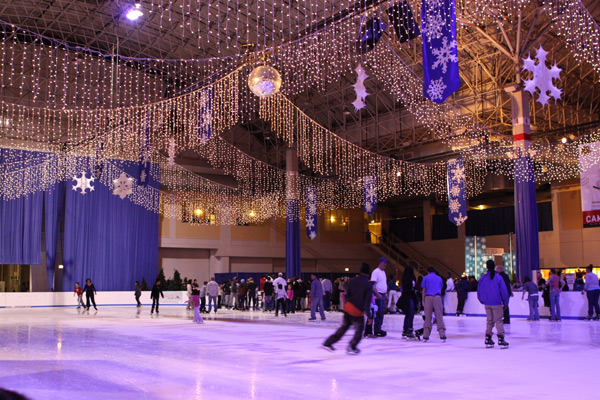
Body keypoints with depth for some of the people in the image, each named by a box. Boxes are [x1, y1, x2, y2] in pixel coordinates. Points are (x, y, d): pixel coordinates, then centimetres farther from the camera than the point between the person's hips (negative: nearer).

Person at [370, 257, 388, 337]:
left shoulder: (383, 272, 17)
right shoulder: (376, 272, -12)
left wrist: (386, 293, 18)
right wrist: (377, 294, -24)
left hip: (383, 295, 9)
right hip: (378, 295, -9)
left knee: (382, 311, 11)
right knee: (378, 312, -7)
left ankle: (379, 328, 17)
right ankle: (377, 330, -3)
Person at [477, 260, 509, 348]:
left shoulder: (482, 279, 1)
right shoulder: (498, 278, -9)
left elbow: (479, 292, 8)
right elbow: (504, 291, -8)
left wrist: (482, 301, 22)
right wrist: (505, 302, 1)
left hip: (487, 304, 4)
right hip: (497, 303, -4)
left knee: (489, 321, 14)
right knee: (498, 321, -1)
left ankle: (488, 339, 15)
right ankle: (501, 339, -8)